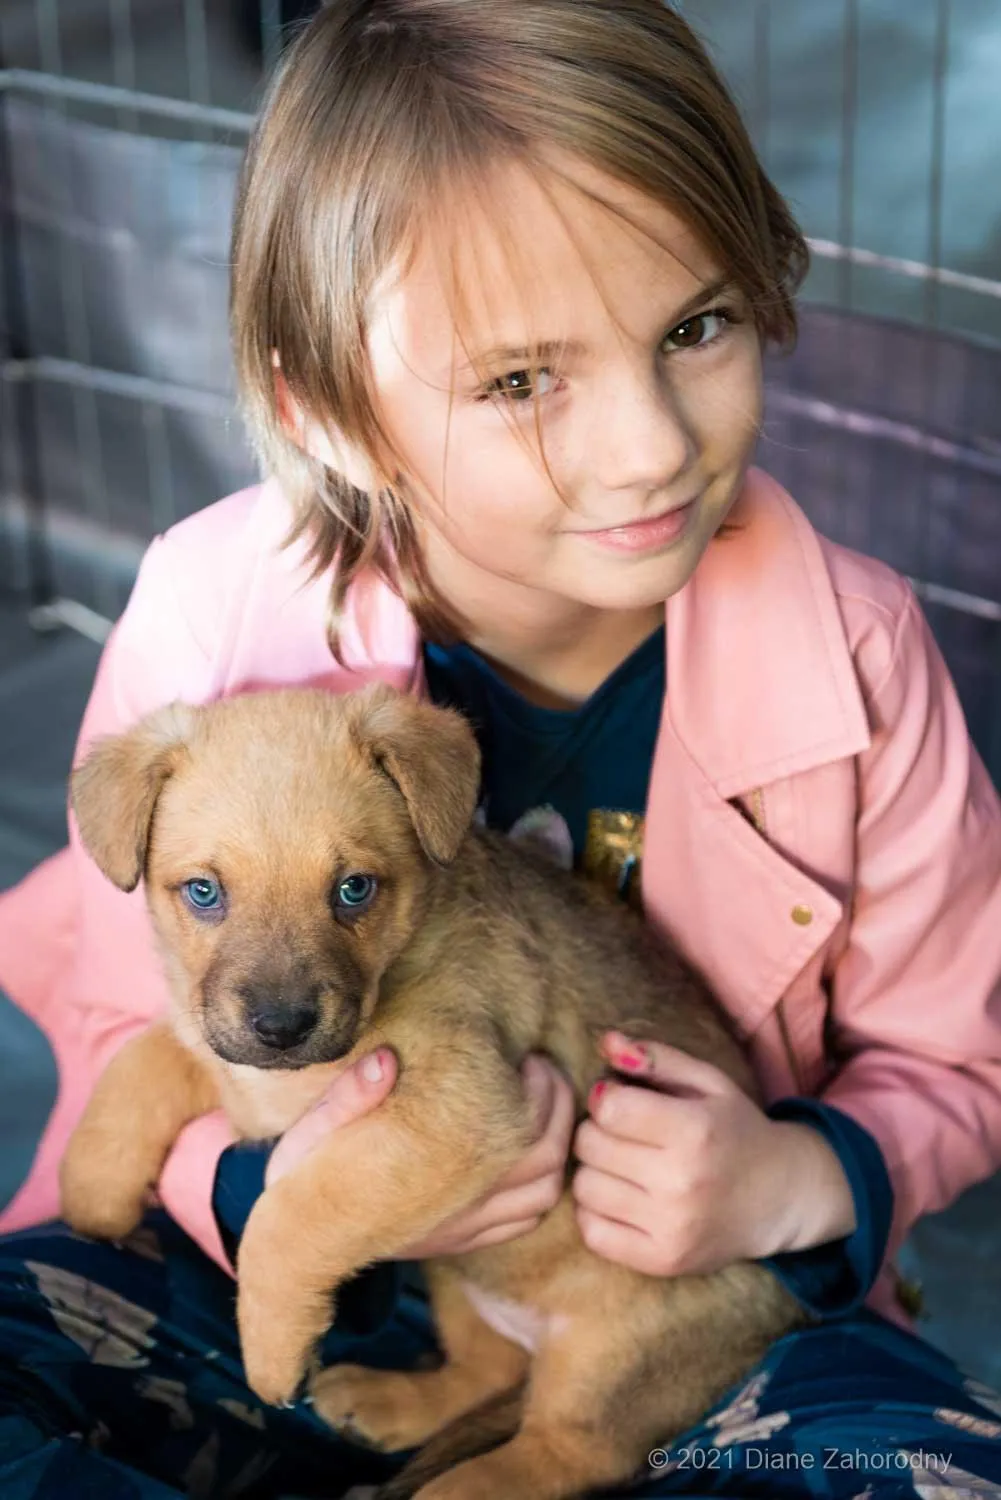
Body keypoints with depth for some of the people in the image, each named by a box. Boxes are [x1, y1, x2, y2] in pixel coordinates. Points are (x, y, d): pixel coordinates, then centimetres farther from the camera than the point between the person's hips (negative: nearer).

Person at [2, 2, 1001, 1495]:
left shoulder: (849, 653, -14)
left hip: (683, 1308, 1)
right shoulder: (213, 623, -17)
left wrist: (801, 1180, -22)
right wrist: (265, 1190, -26)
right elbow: (125, 1029, -4)